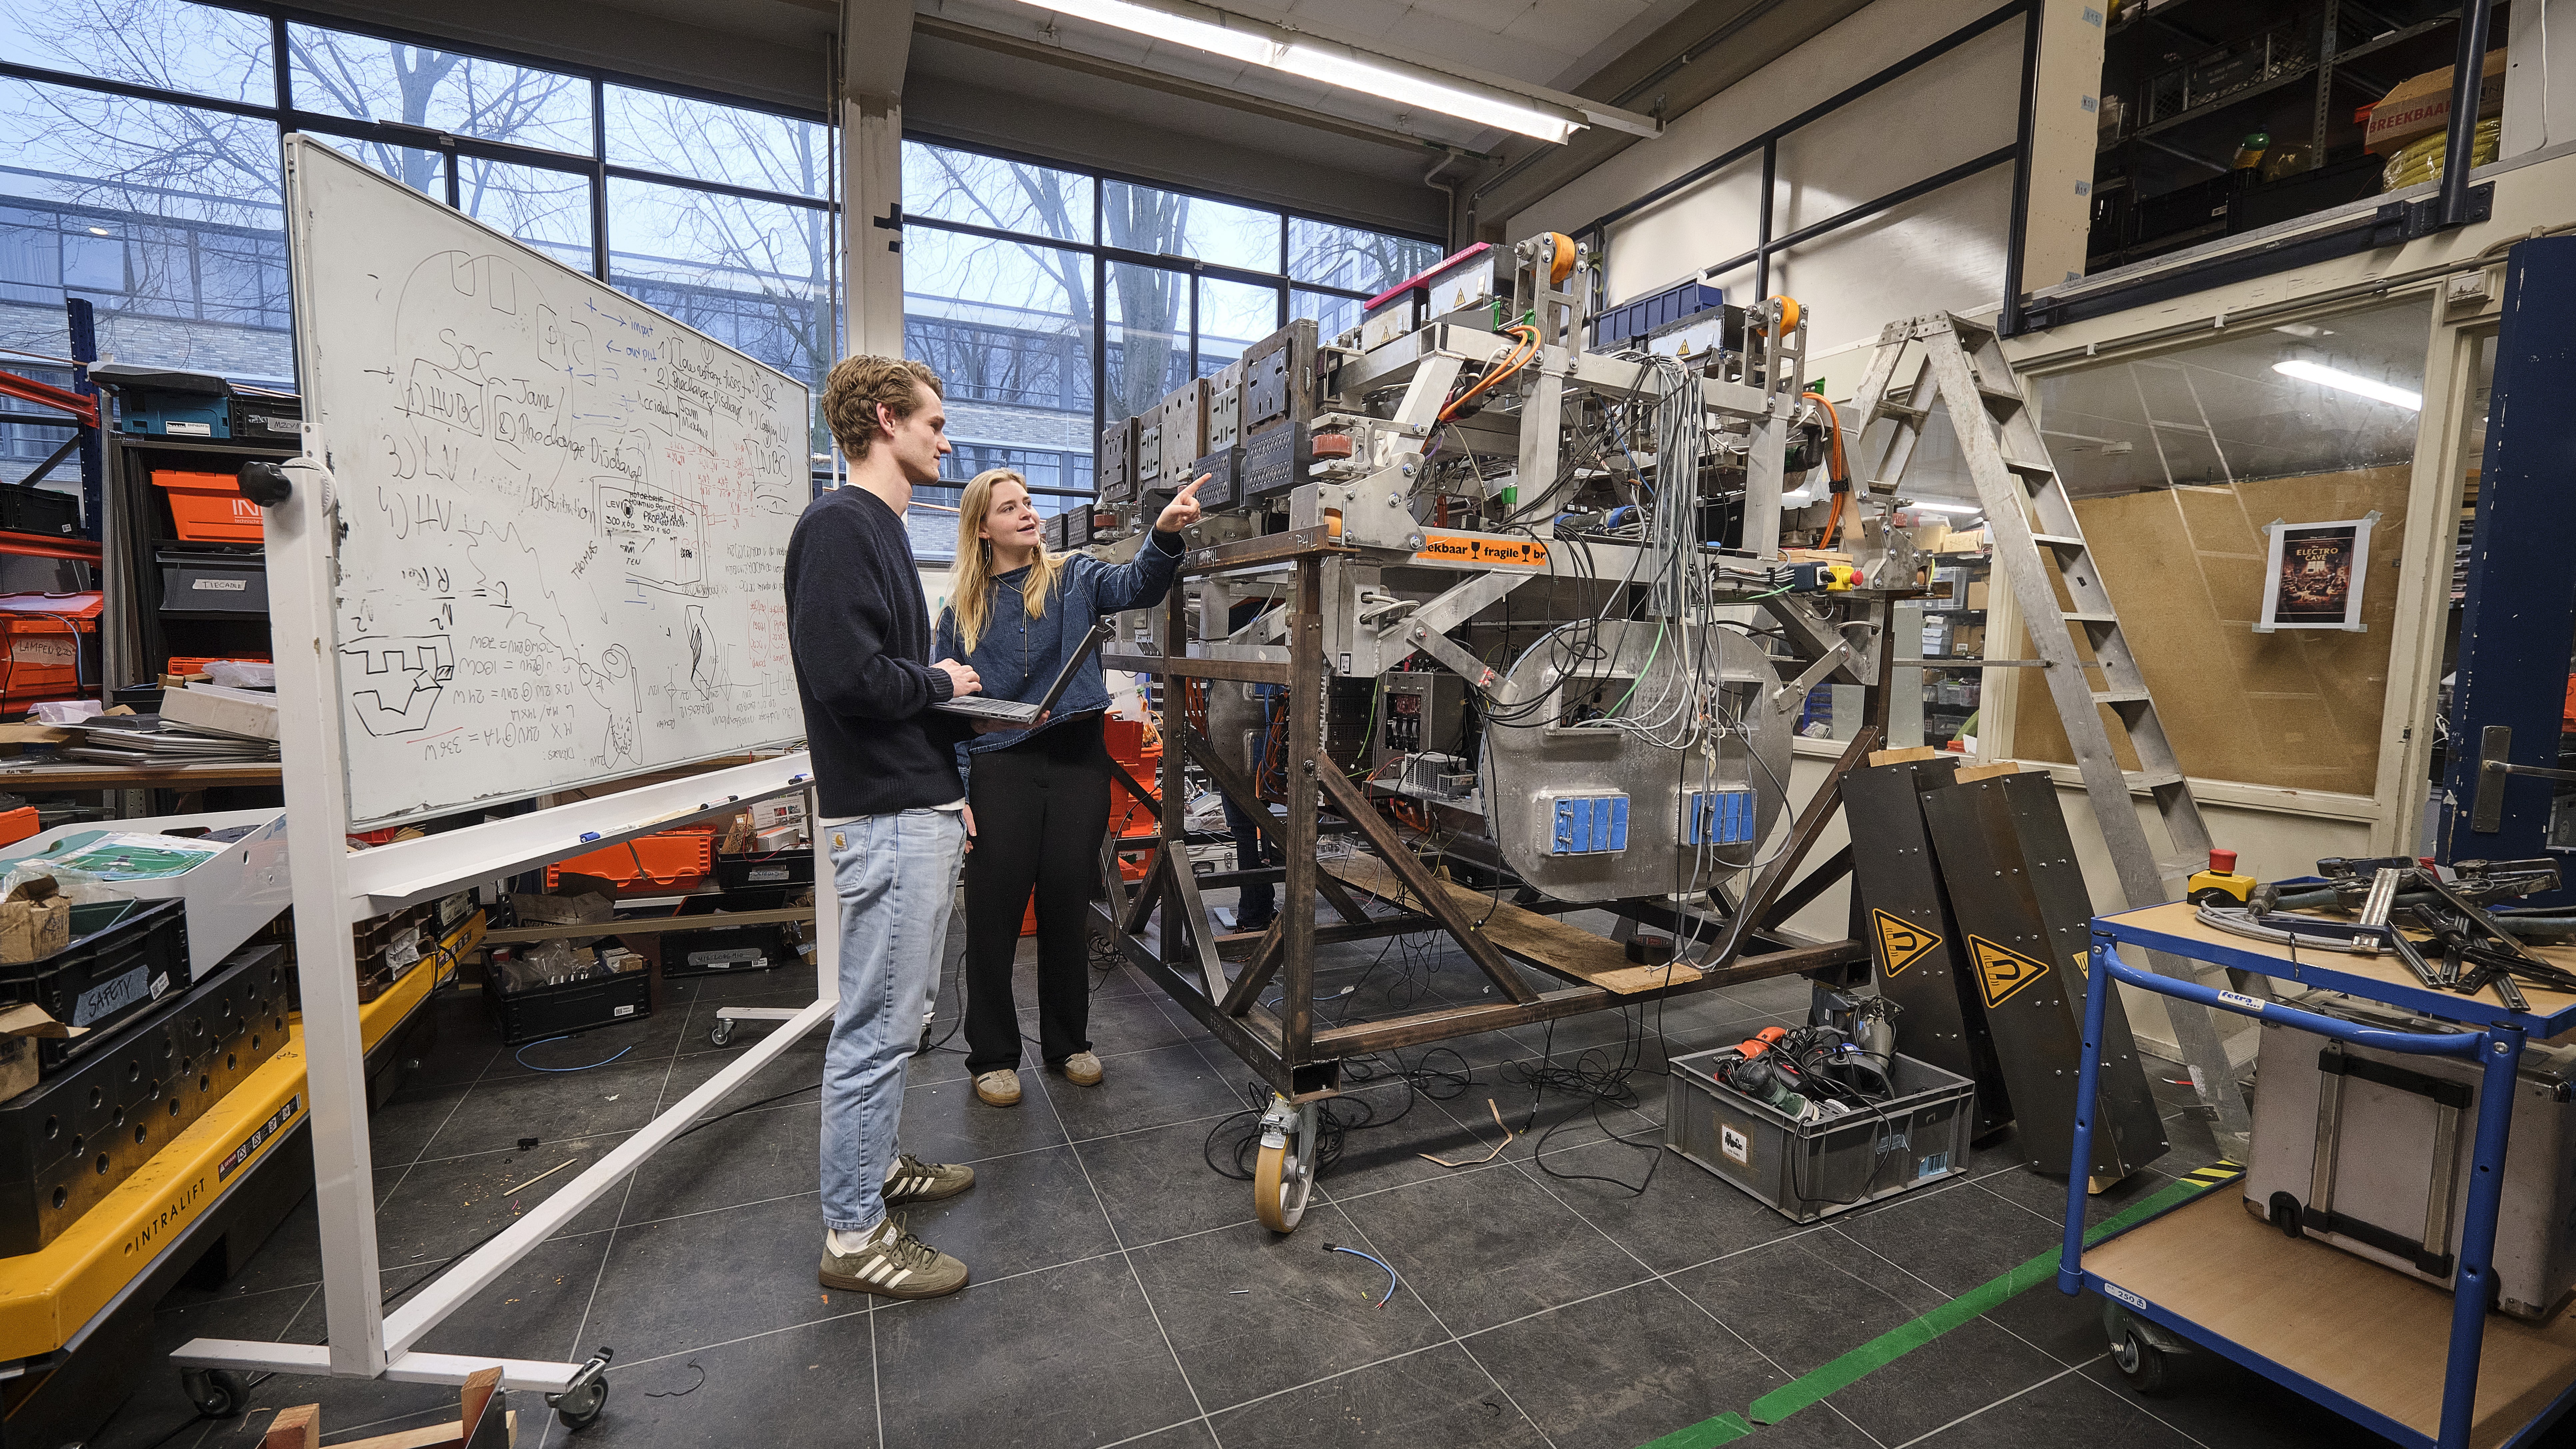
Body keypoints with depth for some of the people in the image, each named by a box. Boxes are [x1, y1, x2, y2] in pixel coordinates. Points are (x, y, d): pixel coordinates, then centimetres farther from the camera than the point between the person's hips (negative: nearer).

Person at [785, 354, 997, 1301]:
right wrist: (941, 682, -8)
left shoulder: (881, 529, 18)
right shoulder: (839, 524, -14)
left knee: (897, 1010, 20)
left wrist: (948, 785, 16)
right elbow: (847, 675, -26)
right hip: (886, 820, -10)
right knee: (878, 1024, 0)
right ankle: (854, 1236, 15)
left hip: (920, 808, 10)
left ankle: (873, 1165, 37)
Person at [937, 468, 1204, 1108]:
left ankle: (1068, 1042, 29)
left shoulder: (1074, 577, 7)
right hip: (1001, 770, 0)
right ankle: (992, 1055, 23)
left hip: (1077, 762, 1)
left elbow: (1138, 586, -13)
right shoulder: (964, 610, 7)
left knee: (1068, 909, 10)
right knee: (994, 916, 4)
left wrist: (1165, 534, -34)